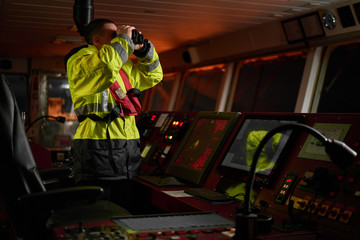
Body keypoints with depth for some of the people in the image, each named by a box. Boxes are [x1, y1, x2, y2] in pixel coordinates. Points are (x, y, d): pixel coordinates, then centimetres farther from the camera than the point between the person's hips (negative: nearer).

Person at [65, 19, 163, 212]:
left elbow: (153, 76, 32)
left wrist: (142, 48, 16)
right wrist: (123, 40, -13)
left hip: (129, 146, 8)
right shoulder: (80, 60, -4)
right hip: (98, 146, -8)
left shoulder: (124, 66, 22)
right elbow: (104, 69, -27)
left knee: (125, 211, 14)